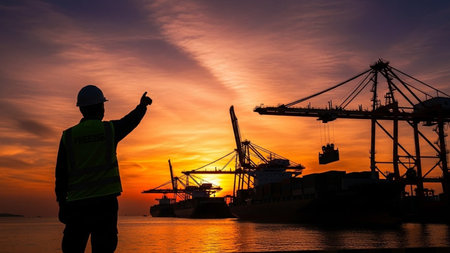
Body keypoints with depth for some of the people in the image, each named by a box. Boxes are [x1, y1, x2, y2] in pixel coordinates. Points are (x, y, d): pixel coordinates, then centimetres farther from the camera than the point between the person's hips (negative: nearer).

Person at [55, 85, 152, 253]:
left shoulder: (68, 136, 3)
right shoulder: (110, 129, 1)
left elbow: (61, 174, 5)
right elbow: (131, 121, 22)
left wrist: (62, 203, 13)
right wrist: (142, 106, 41)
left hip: (77, 203, 2)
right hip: (105, 201, -1)